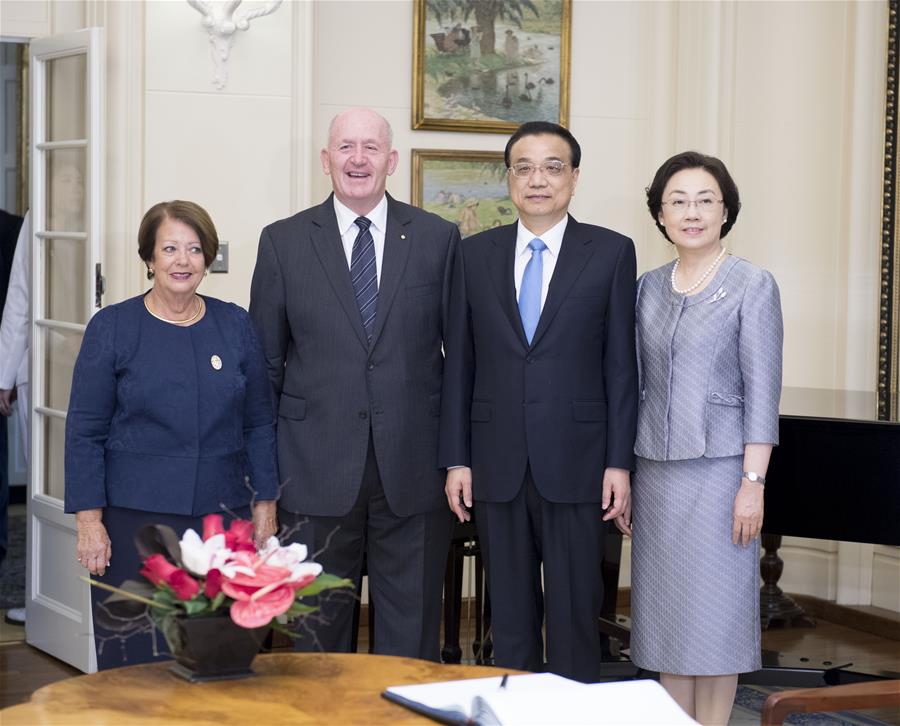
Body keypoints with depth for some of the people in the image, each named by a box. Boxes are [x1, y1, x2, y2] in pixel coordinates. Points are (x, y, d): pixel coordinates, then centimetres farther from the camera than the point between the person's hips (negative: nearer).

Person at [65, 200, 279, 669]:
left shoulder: (235, 325, 7)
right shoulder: (112, 328, 0)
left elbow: (259, 423, 10)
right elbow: (85, 432, -1)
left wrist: (265, 507, 5)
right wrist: (89, 521, -7)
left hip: (223, 519, 2)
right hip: (135, 520, -2)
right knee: (134, 655, 0)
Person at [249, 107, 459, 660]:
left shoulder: (438, 238, 4)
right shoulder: (283, 242, 4)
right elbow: (265, 360, 7)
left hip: (413, 467, 0)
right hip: (317, 468, 0)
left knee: (412, 632, 7)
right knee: (317, 629, 8)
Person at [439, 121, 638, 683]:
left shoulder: (611, 252, 1)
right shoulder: (476, 255, 8)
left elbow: (621, 364, 0)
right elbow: (459, 363, 8)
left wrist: (620, 463, -5)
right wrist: (456, 459, 3)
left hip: (575, 465, -2)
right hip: (497, 465, 2)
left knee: (575, 613, 1)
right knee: (509, 615, 10)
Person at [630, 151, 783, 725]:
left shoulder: (753, 286, -5)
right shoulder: (650, 287, 9)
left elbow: (762, 391, -9)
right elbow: (638, 383, 13)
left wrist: (753, 484, -14)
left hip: (718, 470, -5)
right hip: (656, 470, 5)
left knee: (714, 613, 1)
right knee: (666, 613, 8)